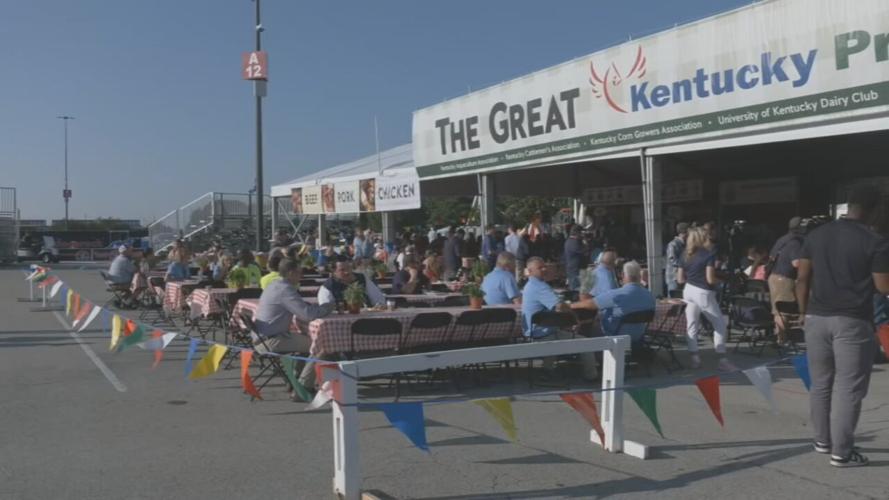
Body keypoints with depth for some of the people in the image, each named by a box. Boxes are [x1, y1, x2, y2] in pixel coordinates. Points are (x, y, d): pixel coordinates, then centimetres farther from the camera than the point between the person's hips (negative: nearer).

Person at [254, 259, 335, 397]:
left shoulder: (274, 285, 13)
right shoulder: (285, 289, -18)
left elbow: (301, 308, 22)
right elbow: (308, 314, -24)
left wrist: (321, 307, 7)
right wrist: (328, 306, -6)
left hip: (262, 338, 10)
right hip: (271, 341, -10)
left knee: (305, 338, 25)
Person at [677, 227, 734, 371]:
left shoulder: (687, 255, 7)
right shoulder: (709, 254, -10)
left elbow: (680, 279, 8)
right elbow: (710, 279, -16)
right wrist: (720, 280, 4)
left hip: (688, 292, 6)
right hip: (703, 293, -6)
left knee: (692, 326, 9)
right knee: (719, 324, 7)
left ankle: (695, 358, 10)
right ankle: (722, 359, 5)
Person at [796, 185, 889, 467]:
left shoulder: (815, 236, 6)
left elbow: (802, 279, 6)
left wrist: (803, 312, 15)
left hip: (817, 318, 5)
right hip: (853, 322, -5)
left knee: (820, 384, 15)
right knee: (848, 387, 2)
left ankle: (823, 441, 26)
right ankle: (842, 452, 5)